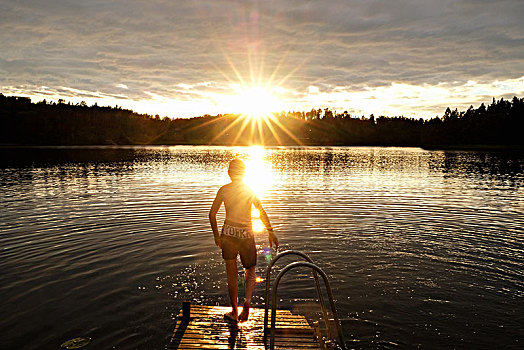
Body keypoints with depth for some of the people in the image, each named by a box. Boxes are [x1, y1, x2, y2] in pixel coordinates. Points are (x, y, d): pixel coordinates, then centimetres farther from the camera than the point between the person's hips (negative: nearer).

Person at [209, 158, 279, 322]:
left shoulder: (223, 190, 1)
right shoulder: (251, 190, 2)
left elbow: (212, 214, 0)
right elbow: (262, 213, -2)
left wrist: (216, 235, 9)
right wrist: (271, 233, 1)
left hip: (228, 233, 0)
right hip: (246, 234, 0)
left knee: (231, 274, 10)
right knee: (251, 271, 18)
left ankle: (235, 312, 17)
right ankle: (247, 302, -1)